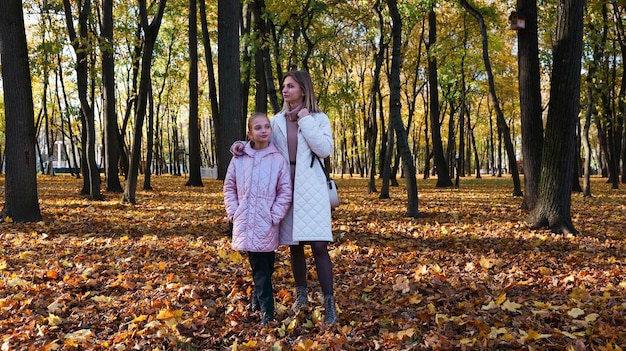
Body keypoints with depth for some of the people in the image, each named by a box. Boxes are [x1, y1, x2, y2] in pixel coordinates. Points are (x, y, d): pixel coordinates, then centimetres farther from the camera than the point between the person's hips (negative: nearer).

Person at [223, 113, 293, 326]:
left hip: (266, 226, -1)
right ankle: (266, 312, 10)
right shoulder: (239, 158, 3)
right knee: (260, 267, 3)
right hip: (245, 224, 1)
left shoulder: (278, 159, -2)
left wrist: (274, 217, -8)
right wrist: (233, 212, 2)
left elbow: (285, 192, -1)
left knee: (266, 265, 5)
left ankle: (258, 300, 24)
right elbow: (229, 187, 12)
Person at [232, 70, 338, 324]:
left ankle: (329, 304, -4)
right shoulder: (277, 120, 10)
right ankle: (301, 295, 27)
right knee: (293, 244, 11)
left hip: (311, 187, -3)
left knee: (319, 245, -10)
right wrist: (243, 145, -4)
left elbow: (325, 149, -11)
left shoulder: (319, 118, 2)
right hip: (285, 187, 4)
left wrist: (306, 121, -10)